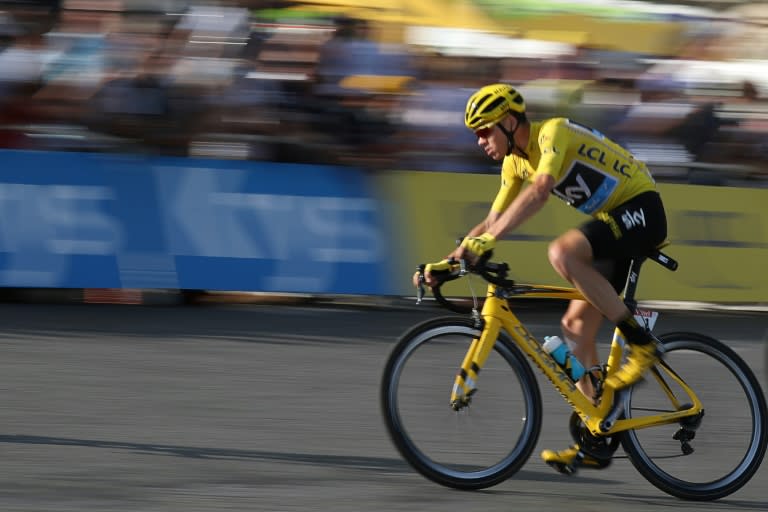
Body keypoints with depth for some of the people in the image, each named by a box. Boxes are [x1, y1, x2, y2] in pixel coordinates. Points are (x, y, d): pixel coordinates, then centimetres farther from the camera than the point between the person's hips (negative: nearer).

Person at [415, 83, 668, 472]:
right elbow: (493, 221, 12)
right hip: (612, 220, 9)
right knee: (577, 324, 3)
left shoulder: (553, 133, -19)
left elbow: (539, 191, -35)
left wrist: (488, 238, -42)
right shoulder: (515, 160, 8)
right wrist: (446, 263, 1)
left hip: (641, 210, -9)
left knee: (562, 253, -32)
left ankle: (641, 344, -22)